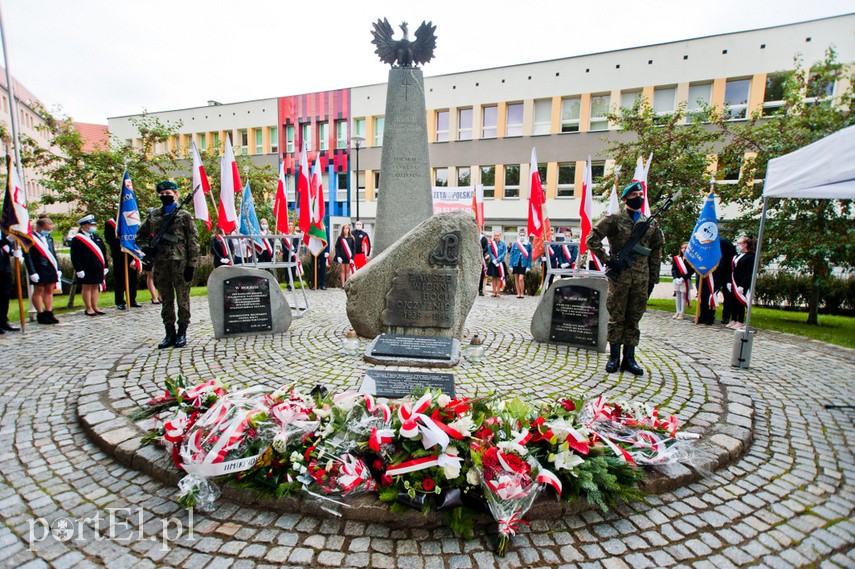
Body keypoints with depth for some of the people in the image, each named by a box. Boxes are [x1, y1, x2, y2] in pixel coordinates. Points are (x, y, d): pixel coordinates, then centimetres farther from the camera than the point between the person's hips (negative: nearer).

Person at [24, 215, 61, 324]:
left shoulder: (49, 238, 14)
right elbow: (28, 256, -10)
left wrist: (58, 269, 12)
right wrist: (32, 272, -15)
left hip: (51, 268, 6)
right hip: (39, 269, -6)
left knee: (49, 291, 9)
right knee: (38, 291, 2)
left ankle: (49, 313, 15)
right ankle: (41, 315, 7)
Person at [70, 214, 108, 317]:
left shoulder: (97, 237, 15)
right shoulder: (77, 239, -6)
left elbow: (103, 252, 18)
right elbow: (75, 256, -11)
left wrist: (105, 266, 14)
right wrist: (79, 269, -15)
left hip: (98, 269, 6)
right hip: (86, 270, -6)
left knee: (95, 287, 11)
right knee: (87, 287, 1)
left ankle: (95, 307, 17)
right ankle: (89, 309, 7)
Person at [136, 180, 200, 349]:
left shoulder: (184, 215, 0)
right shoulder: (153, 215, 13)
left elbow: (193, 241, -4)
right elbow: (140, 236, 23)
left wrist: (191, 265, -10)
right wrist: (146, 248, 1)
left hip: (180, 262, -4)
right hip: (160, 263, 5)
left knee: (182, 298, 0)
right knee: (166, 300, 10)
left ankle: (182, 333, 10)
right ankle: (170, 333, 18)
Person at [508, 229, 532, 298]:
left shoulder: (528, 244, 0)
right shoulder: (515, 244, 3)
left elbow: (530, 256, 2)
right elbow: (511, 254, 5)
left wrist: (528, 266, -4)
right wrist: (511, 265, 0)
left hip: (523, 264, -2)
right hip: (516, 263, 3)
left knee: (521, 279, -11)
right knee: (516, 279, 9)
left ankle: (522, 293, 4)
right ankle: (518, 293, 21)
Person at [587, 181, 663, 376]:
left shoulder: (651, 223, 13)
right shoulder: (614, 219, -1)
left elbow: (656, 251, 16)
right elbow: (592, 239, -5)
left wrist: (653, 278, 11)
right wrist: (606, 260, -11)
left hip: (641, 279, 4)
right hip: (619, 277, -4)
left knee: (634, 319, 9)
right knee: (616, 318, 3)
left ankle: (629, 358, 18)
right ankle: (614, 357, 14)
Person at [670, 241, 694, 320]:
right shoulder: (676, 258, 6)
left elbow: (692, 271, -12)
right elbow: (673, 269, 2)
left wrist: (683, 278, -18)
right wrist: (676, 278, -11)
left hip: (686, 281, -4)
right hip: (677, 280, 4)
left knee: (684, 296, 0)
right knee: (677, 296, 12)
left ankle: (682, 313, 8)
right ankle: (678, 312, 21)